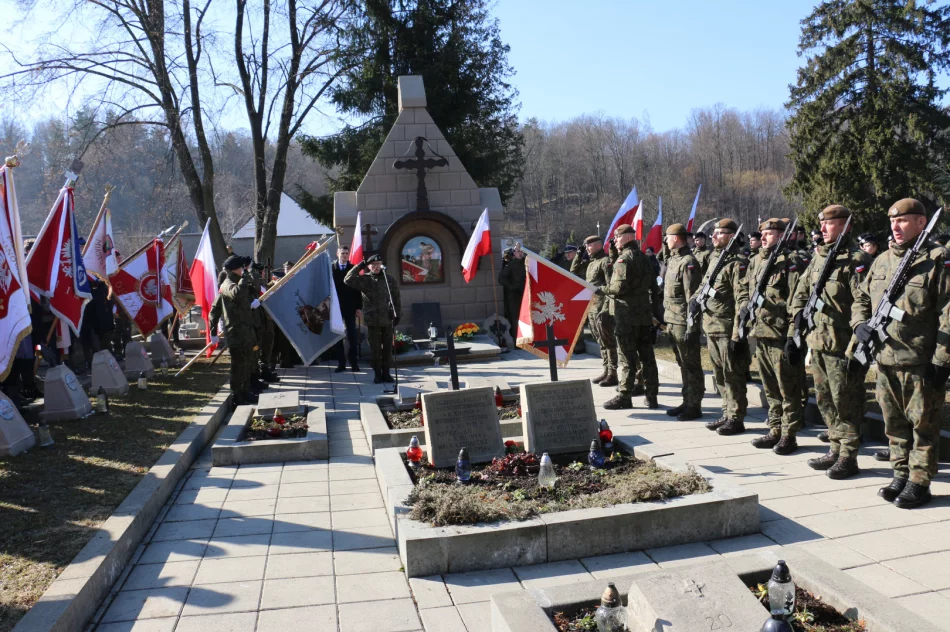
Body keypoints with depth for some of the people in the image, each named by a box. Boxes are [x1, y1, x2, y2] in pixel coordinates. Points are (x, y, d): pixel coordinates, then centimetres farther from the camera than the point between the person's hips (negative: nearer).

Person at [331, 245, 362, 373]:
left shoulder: (353, 268, 5)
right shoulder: (331, 268, 2)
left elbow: (357, 289, 4)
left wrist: (359, 307, -2)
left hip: (350, 307, 0)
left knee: (352, 335, 0)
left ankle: (354, 362, 6)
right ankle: (341, 363, 9)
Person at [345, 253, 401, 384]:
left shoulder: (389, 279, 3)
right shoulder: (364, 280, 0)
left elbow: (396, 298, 7)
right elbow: (348, 279, -14)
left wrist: (397, 314, 3)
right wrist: (361, 265, -14)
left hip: (387, 319, 1)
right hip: (372, 320, -1)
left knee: (387, 347, 6)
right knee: (375, 348, 5)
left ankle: (386, 372, 16)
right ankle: (377, 373, 15)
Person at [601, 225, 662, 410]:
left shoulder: (624, 258, -11)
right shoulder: (644, 258, 15)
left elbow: (619, 287, -20)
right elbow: (654, 287, 17)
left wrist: (603, 290, -3)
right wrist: (656, 312, 21)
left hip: (627, 315, -8)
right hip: (645, 315, 8)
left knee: (626, 358, -4)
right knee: (647, 356, 10)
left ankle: (624, 397, 0)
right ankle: (651, 396, 14)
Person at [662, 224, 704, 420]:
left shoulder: (688, 262, -14)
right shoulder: (672, 260, 14)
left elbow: (692, 296, -18)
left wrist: (691, 326, -20)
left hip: (683, 323, -9)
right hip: (673, 321, 9)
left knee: (691, 366, 0)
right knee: (683, 365, 15)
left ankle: (694, 406, 7)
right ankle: (687, 402, 24)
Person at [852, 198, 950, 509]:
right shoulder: (882, 261, 12)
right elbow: (861, 298, 22)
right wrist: (860, 323, 1)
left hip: (920, 363, -6)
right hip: (885, 360, 6)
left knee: (922, 425, 4)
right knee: (894, 424, 15)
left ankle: (919, 483, 15)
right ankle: (900, 476, 27)